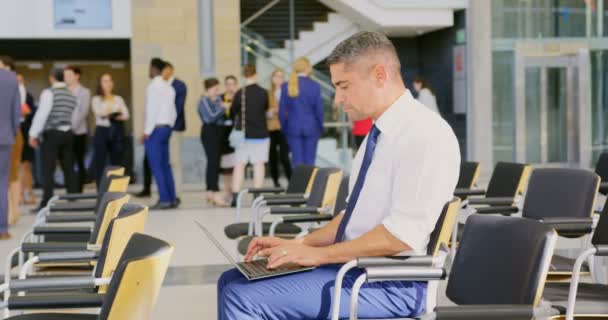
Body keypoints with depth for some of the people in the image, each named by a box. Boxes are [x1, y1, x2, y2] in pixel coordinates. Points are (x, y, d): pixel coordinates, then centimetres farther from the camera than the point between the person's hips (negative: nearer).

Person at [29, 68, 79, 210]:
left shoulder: (49, 93, -9)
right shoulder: (72, 96, 12)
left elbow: (42, 114, -13)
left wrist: (34, 134, -9)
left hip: (51, 134, -6)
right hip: (67, 133, 6)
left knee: (48, 170, -6)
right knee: (69, 168, 10)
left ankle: (46, 203, -9)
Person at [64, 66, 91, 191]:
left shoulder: (84, 92, 4)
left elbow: (84, 112, -5)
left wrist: (73, 126, -15)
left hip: (79, 132, -2)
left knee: (80, 161, 0)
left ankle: (79, 190, 3)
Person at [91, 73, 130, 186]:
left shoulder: (119, 99, 15)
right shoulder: (96, 99, 7)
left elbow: (126, 115, 2)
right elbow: (99, 112, -11)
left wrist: (111, 114, -10)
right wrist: (115, 111, -4)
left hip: (117, 132, 3)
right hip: (102, 132, -3)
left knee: (117, 163, 3)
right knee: (100, 163, -6)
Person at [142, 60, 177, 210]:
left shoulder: (153, 86, -11)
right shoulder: (169, 87, 12)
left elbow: (151, 109, -15)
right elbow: (173, 111, 12)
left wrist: (147, 131, -12)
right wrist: (170, 126, 17)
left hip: (155, 128, -8)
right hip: (167, 127, 8)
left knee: (156, 166, -6)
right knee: (165, 165, 11)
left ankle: (164, 199, -9)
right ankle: (172, 198, 9)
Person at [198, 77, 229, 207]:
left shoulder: (218, 98, 12)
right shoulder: (204, 101, -8)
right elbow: (210, 117, -17)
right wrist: (223, 109, -10)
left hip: (219, 131, 7)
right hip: (209, 132, -7)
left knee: (215, 162, 9)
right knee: (213, 161, -12)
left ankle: (210, 193, 17)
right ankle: (216, 193, -15)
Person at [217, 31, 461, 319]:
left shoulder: (424, 134, -16)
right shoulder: (379, 134, 16)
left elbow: (404, 233, -24)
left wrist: (319, 254, -19)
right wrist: (300, 244, 6)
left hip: (390, 282, -10)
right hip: (352, 265, 10)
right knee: (233, 281, 6)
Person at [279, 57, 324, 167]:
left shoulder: (286, 86, -2)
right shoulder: (314, 86, -7)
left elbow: (282, 110, 1)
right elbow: (319, 109, -3)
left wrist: (284, 128, 11)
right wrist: (320, 128, 9)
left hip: (293, 128, 2)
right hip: (311, 128, -2)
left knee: (297, 160, 6)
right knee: (309, 161, 4)